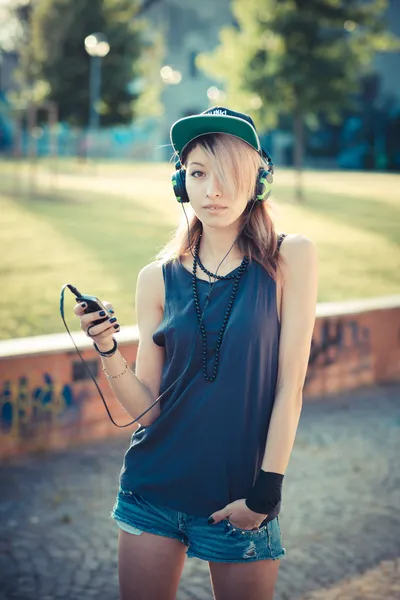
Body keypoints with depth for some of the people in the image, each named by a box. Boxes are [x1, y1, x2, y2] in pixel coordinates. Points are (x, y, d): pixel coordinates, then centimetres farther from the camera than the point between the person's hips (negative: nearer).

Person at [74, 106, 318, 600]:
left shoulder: (289, 258, -6)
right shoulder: (158, 278, 0)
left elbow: (290, 383, -7)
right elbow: (146, 407, -1)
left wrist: (266, 489, -9)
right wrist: (108, 352, -18)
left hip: (242, 495, -2)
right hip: (155, 486, 2)